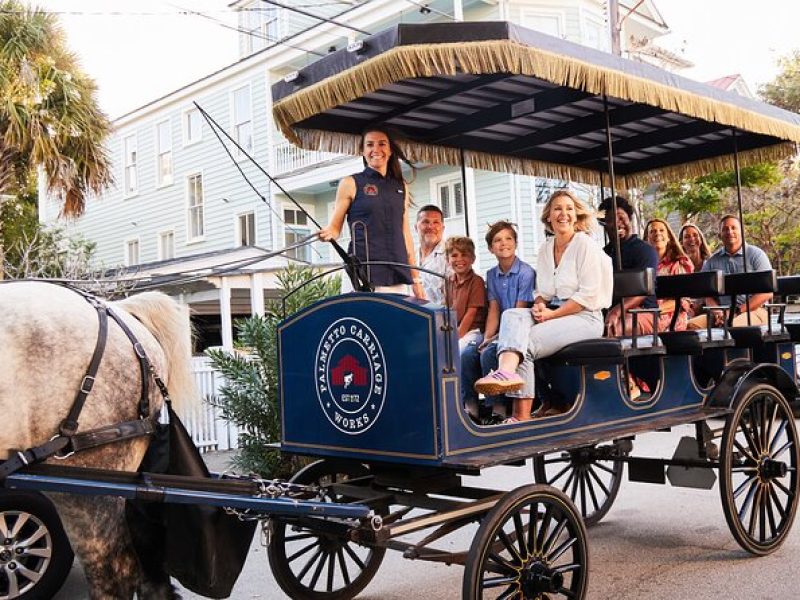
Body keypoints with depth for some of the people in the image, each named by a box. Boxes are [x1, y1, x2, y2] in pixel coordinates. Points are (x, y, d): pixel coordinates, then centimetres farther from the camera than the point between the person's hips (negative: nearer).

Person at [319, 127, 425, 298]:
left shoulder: (401, 187, 16)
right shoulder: (350, 183, 5)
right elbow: (334, 227, 5)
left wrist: (416, 279, 16)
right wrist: (327, 234, -20)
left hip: (397, 278, 4)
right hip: (362, 276, -4)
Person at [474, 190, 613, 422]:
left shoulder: (585, 244, -5)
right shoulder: (545, 249, 15)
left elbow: (588, 295, -12)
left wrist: (552, 314, -17)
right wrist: (539, 306, -5)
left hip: (584, 317, -6)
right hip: (552, 314, 6)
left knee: (526, 341, -26)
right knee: (512, 315, -23)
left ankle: (521, 417, -34)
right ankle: (507, 372, -48)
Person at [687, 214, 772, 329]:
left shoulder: (756, 255, 5)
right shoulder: (711, 261, 14)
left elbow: (767, 292, -3)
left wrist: (738, 311, -12)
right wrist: (717, 312, -12)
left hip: (752, 311, -4)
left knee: (732, 325, -39)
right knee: (691, 325, -24)